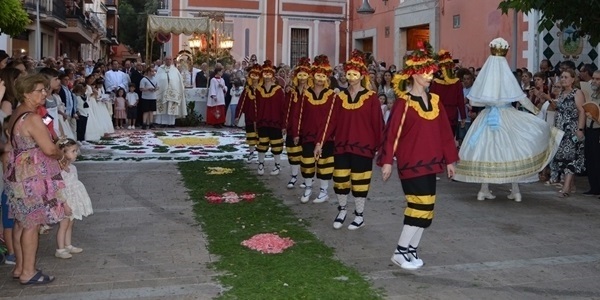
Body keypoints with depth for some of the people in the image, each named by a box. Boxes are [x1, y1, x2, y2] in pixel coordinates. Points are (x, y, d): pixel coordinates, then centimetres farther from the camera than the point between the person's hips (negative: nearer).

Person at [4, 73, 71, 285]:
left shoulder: (16, 114, 11)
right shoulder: (32, 118, -19)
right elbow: (49, 149, -22)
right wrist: (61, 155, 0)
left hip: (19, 173, 10)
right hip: (33, 175, -10)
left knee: (21, 222, 15)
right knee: (32, 224, -1)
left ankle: (19, 267, 25)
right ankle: (28, 272, 7)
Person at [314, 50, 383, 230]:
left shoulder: (371, 97, -5)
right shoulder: (340, 96, 5)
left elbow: (377, 123, -5)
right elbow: (331, 121, 2)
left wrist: (379, 147, -6)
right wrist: (320, 142, -4)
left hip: (363, 147, -3)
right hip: (341, 146, 3)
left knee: (359, 182, 5)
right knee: (340, 181, 7)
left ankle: (359, 216, 21)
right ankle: (342, 210, 30)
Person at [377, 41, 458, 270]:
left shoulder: (435, 100, 9)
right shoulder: (404, 102, -10)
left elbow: (444, 131, 12)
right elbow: (392, 132, -12)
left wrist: (449, 159, 12)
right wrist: (387, 161, -16)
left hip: (430, 162, 7)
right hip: (410, 162, -7)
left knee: (424, 208, 8)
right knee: (421, 206, -8)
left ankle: (411, 250, 20)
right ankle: (401, 252, 3)